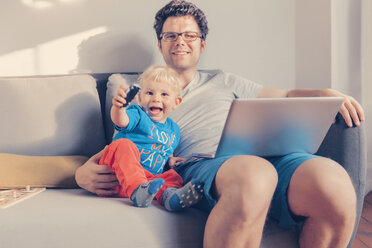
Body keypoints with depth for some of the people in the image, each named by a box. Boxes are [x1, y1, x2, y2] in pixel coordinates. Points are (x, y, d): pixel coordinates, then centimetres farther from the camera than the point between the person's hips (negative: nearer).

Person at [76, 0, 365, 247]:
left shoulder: (222, 81, 32)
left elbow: (286, 96, 32)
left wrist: (327, 94, 11)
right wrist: (85, 173, -2)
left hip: (263, 154, 4)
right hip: (200, 165, -3)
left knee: (333, 184, -30)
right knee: (254, 176, -42)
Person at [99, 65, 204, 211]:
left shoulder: (173, 129, 21)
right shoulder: (138, 115, 1)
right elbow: (121, 121, -22)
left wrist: (170, 159, 11)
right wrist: (118, 107, -45)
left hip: (149, 178, 5)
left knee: (173, 177, -19)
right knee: (124, 145, -31)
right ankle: (137, 190, -51)